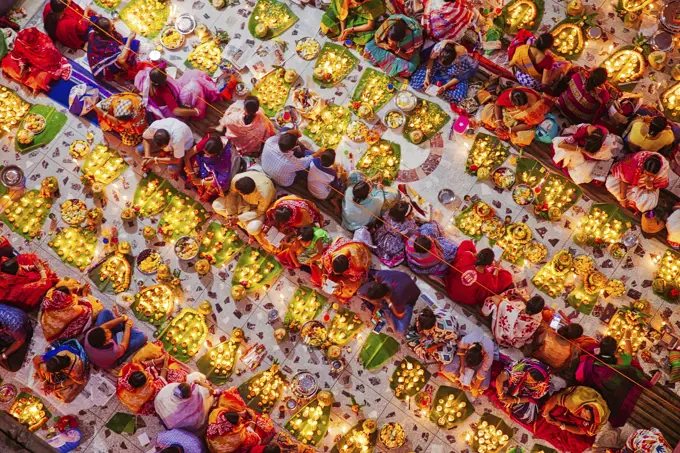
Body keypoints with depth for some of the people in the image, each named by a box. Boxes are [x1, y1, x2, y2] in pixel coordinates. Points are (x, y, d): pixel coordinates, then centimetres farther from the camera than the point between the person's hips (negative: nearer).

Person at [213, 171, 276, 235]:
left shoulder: (264, 195, -43)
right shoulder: (236, 179, -34)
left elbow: (260, 211, -23)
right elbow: (232, 195, -12)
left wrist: (238, 218, -24)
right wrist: (230, 215, -17)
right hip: (243, 199, 4)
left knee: (253, 229, -28)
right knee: (216, 205, -9)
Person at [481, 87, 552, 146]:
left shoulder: (533, 104, -40)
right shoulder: (507, 95, -37)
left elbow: (529, 125, -27)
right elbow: (497, 105, -13)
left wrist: (509, 130, -33)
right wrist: (498, 121, -26)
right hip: (508, 111, 2)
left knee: (526, 138, -30)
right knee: (487, 112, -16)